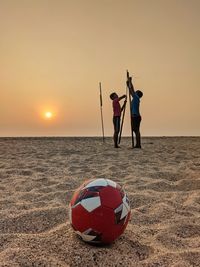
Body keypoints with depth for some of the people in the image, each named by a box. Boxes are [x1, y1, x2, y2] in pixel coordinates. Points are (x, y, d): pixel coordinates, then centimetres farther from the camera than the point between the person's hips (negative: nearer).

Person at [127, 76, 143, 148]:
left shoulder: (136, 98, -6)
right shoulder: (135, 98, 16)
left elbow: (132, 90, -8)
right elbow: (131, 91, 23)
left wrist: (130, 81, 0)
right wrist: (128, 83, 23)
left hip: (136, 117, -9)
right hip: (135, 117, 9)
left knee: (136, 131, -9)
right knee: (136, 131, 9)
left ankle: (138, 145, -9)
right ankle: (138, 144, 12)